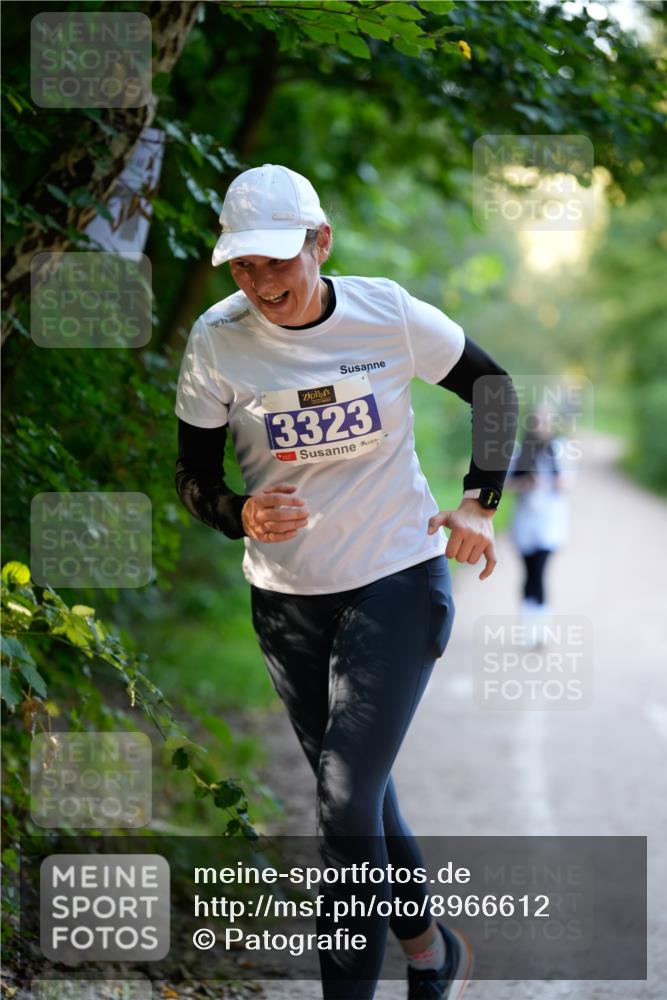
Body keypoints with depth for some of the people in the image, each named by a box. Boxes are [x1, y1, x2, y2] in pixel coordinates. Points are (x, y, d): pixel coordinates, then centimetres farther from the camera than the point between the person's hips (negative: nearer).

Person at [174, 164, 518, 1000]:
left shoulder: (388, 314, -12)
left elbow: (492, 387, 5)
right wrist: (241, 516, -25)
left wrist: (479, 503, -2)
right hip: (287, 600, 3)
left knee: (346, 809, -15)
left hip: (398, 582, -3)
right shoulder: (217, 341, -11)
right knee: (355, 800, 15)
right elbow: (193, 477, -4)